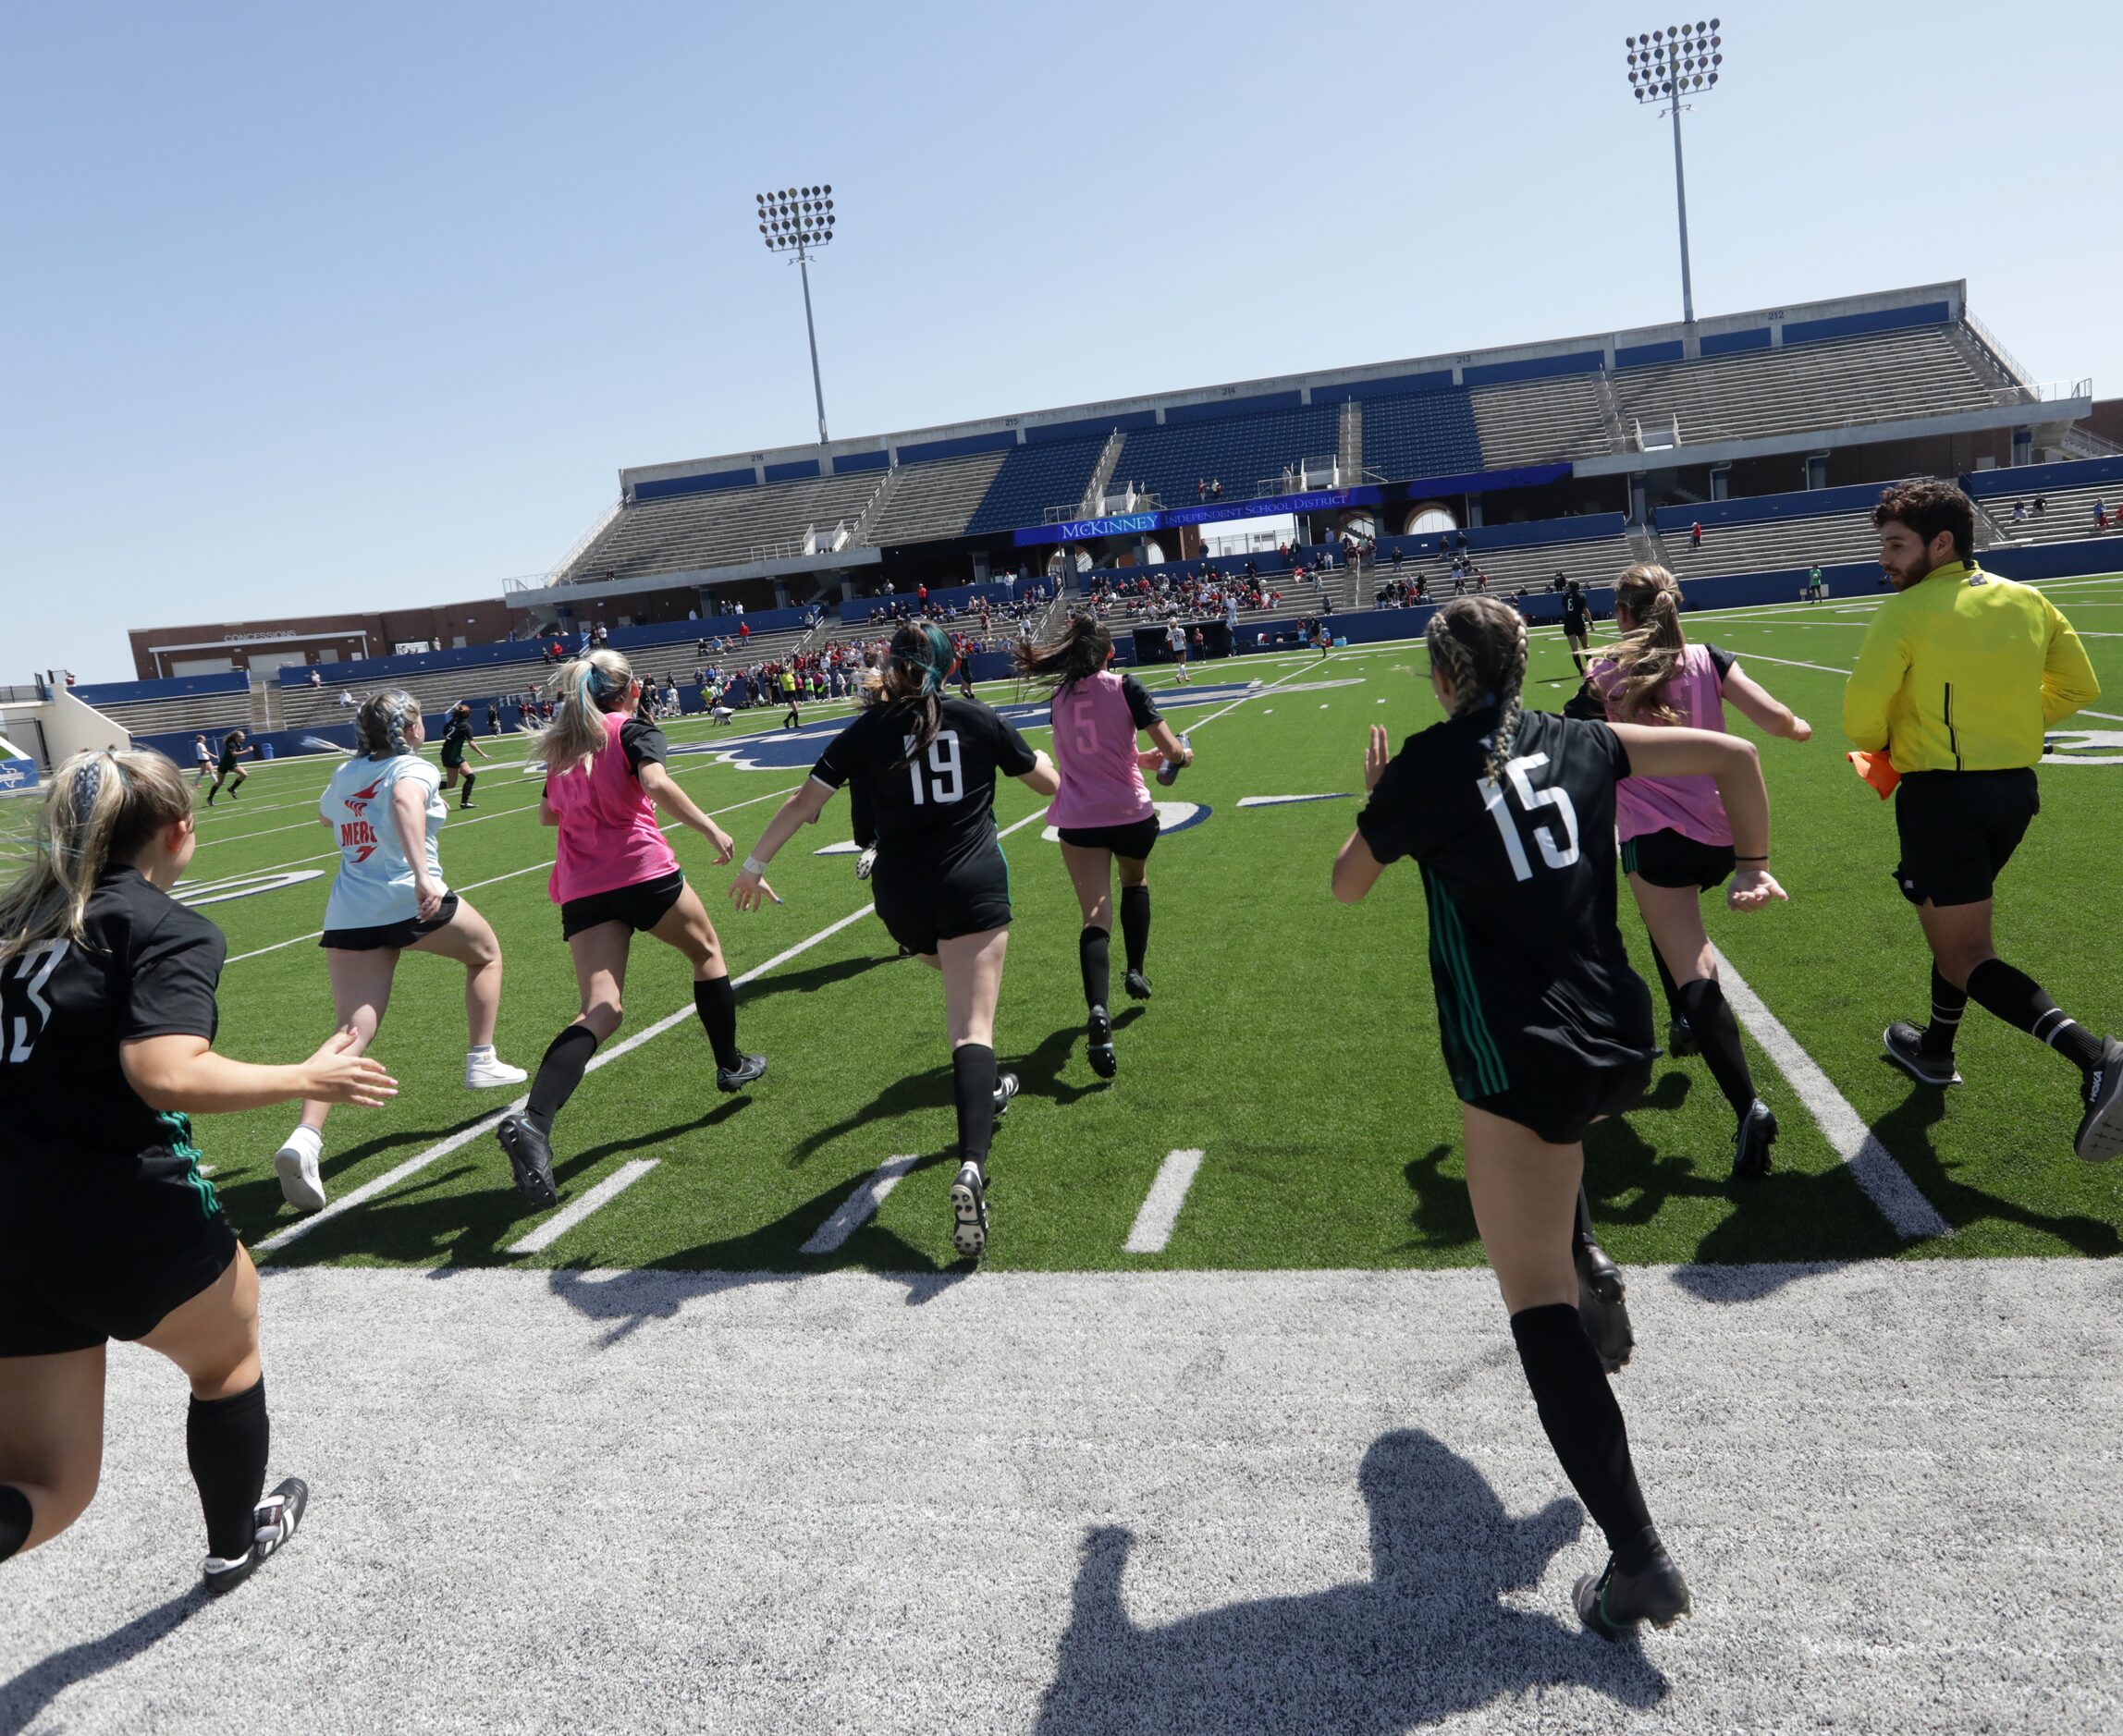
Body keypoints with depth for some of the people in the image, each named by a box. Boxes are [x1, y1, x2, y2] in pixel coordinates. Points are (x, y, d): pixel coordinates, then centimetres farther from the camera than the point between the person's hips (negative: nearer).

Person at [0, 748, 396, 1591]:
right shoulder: (170, 929, -13)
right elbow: (167, 1074, -27)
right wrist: (309, 1079, -15)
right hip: (125, 1220, -6)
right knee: (228, 1355, 28)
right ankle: (235, 1540, 48)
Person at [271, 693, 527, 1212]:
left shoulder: (345, 774, 17)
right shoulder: (414, 769, -2)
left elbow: (325, 816, 38)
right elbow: (405, 802, -26)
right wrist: (422, 872, -39)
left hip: (348, 917, 5)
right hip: (411, 901, -5)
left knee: (353, 1033, -3)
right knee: (485, 953, 25)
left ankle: (305, 1138, -22)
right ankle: (482, 1062, 27)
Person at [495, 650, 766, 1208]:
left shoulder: (562, 744, 18)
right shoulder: (634, 731, 0)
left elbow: (548, 813, 29)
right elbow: (657, 783, -20)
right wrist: (712, 830, -22)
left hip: (582, 891, 5)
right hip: (643, 871, -4)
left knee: (600, 1010, -6)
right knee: (706, 950, 24)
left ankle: (533, 1122, -29)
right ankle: (731, 1064, 35)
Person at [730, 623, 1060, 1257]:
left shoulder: (866, 732, 3)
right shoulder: (980, 719, 4)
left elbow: (802, 803, 2)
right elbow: (1052, 784, 16)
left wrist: (754, 864, 14)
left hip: (902, 893, 2)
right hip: (974, 884, -2)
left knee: (960, 984, 33)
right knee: (972, 1025, -11)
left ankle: (984, 1090, 47)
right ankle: (971, 1164, -30)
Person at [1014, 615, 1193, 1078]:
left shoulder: (1059, 698, 7)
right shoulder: (1125, 687, -6)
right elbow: (1171, 751, -10)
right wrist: (1182, 754, 13)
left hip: (1078, 819, 1)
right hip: (1131, 813, -1)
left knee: (1095, 916, -5)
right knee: (1135, 881, 31)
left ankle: (1097, 1009, -27)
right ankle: (1136, 972, 31)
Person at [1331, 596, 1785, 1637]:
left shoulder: (1426, 766, -3)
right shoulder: (1580, 746, 8)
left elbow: (1348, 885, 10)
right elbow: (1731, 753, 10)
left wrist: (1375, 801, 26)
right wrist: (1754, 866, 20)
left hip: (1519, 1062, -6)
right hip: (1621, 1044, 6)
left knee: (1540, 1307, -3)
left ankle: (1639, 1558, -6)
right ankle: (1584, 1260, 25)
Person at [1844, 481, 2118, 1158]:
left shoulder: (1907, 610, -12)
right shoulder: (2028, 601, 7)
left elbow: (1860, 717, -16)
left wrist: (1884, 749, 6)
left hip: (1942, 795, -7)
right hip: (2016, 788, 8)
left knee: (1964, 955, -4)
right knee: (1956, 925, 26)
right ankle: (1935, 1050, 40)